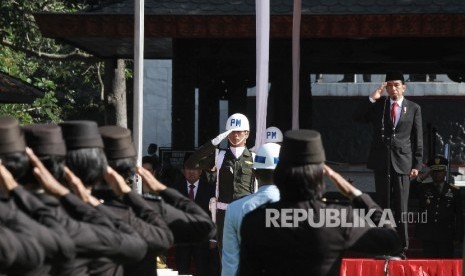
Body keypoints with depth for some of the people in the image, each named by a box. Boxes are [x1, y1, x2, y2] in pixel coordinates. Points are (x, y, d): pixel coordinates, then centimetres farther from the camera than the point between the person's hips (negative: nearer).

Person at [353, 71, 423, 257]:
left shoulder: (413, 109, 5)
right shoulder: (378, 105, 9)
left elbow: (418, 139, 5)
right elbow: (357, 118, 0)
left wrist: (417, 164, -1)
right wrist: (372, 98, -8)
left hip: (402, 162, -1)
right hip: (381, 162, 1)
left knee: (401, 208, -1)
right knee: (383, 206, 3)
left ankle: (401, 248, 3)